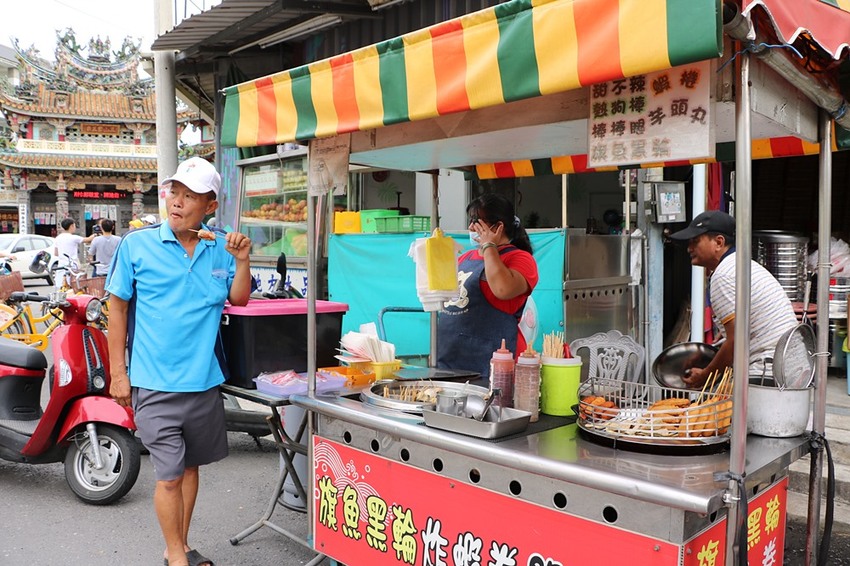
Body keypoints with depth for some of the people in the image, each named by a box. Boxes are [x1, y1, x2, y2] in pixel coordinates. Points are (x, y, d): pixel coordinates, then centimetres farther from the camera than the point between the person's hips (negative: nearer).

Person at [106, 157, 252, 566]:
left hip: (204, 379, 4)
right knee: (170, 474, -1)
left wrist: (242, 261, -11)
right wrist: (118, 373, -2)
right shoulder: (136, 245, -6)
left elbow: (238, 299, 7)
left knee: (191, 464, 16)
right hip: (155, 382, -4)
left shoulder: (219, 250, 2)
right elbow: (118, 307, -1)